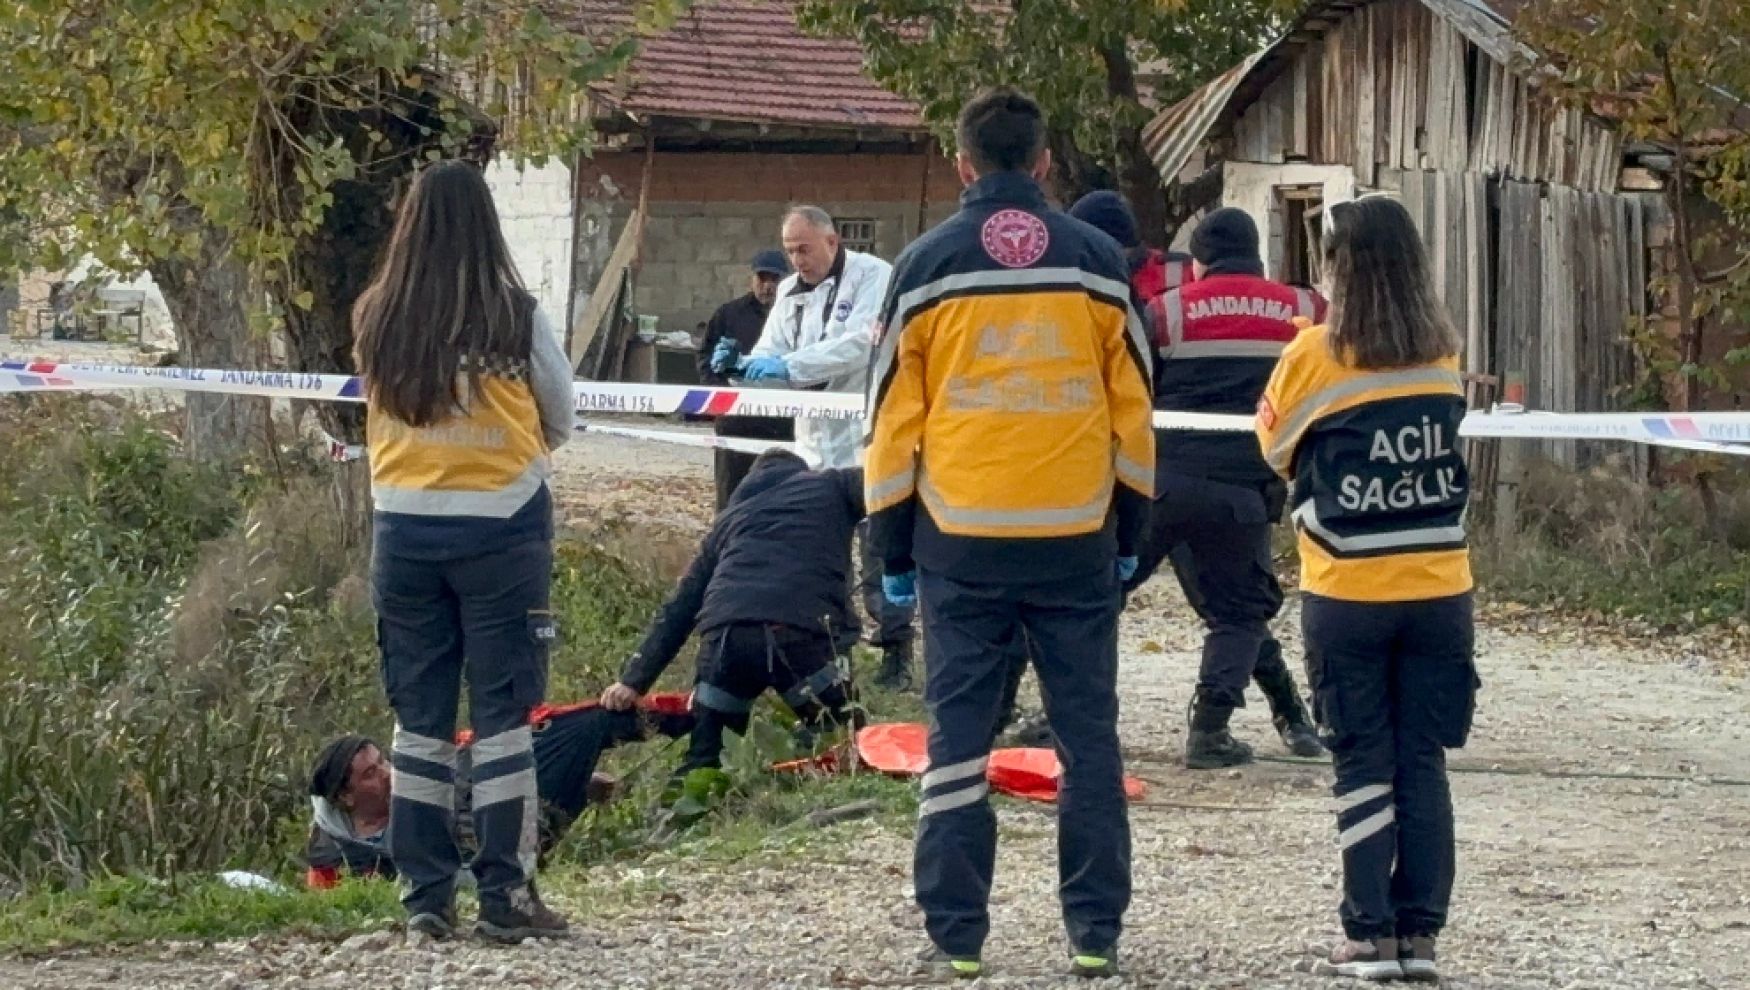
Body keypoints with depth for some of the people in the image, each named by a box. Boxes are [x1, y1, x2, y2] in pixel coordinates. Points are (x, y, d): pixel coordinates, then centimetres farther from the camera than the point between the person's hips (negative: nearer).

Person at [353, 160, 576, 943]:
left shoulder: (374, 319, -3)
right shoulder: (514, 316, -9)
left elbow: (378, 415, 9)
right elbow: (562, 421, 3)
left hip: (404, 528, 3)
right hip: (499, 529, -3)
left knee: (419, 717, 10)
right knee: (503, 714, 3)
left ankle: (425, 895, 11)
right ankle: (505, 894, 2)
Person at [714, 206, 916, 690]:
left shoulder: (872, 276, -7)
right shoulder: (790, 292, 15)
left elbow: (861, 342, -20)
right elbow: (771, 353, 12)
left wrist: (790, 365, -26)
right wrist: (745, 364, -12)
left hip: (867, 441, -7)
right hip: (816, 444, 7)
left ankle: (895, 648, 1)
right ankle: (835, 644, 20)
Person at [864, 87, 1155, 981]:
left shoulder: (926, 267, 0)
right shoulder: (1097, 263, 3)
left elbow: (893, 415, 2)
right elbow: (1132, 409, 7)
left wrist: (891, 547, 9)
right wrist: (1131, 532, 16)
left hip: (961, 539, -1)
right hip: (1076, 538, 1)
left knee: (958, 738, 4)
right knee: (1088, 735, 8)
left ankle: (955, 936, 2)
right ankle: (1095, 931, 6)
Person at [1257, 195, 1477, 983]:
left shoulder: (1317, 356, -9)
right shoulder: (1442, 356, 1)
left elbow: (1276, 446, 4)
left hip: (1348, 596, -3)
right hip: (1439, 590, 3)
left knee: (1364, 764, 5)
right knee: (1423, 762, 8)